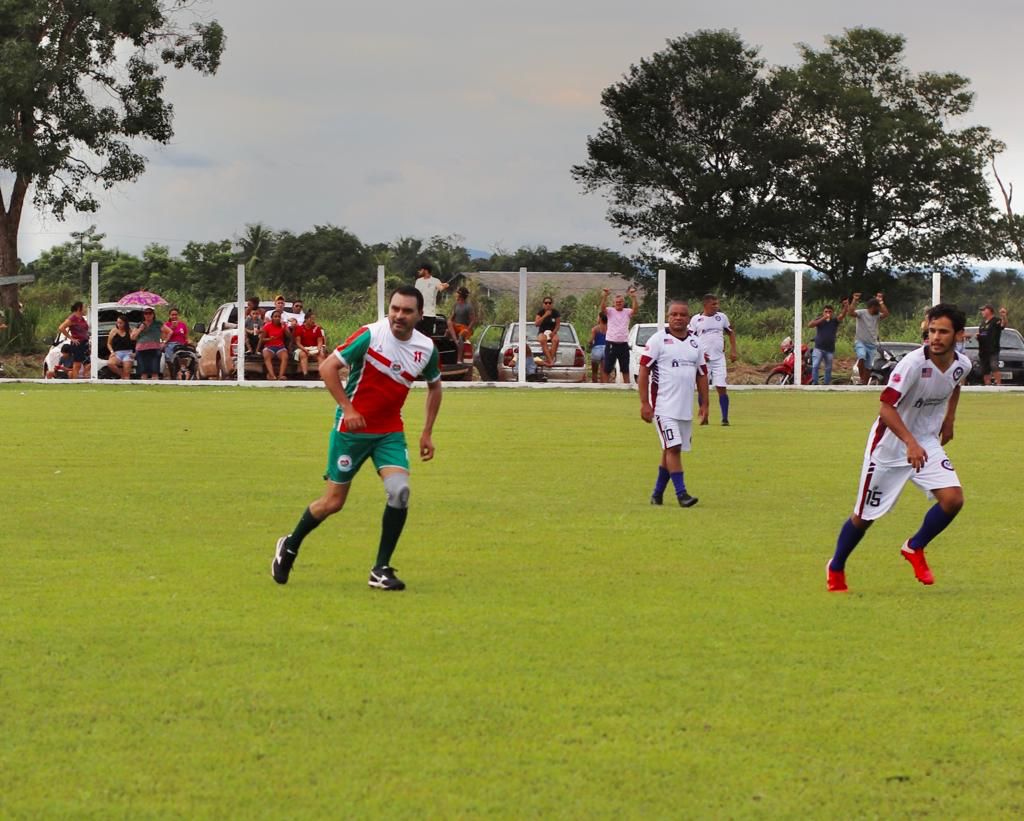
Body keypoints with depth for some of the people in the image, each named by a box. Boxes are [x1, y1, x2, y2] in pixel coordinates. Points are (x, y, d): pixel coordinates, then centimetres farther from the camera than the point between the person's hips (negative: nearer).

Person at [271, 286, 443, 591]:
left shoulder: (426, 348, -2)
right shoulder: (371, 335, -17)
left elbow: (434, 385, 17)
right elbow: (327, 367, -15)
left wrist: (427, 432, 13)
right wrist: (347, 408, -21)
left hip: (390, 431, 4)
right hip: (352, 428, -3)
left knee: (399, 490, -20)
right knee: (333, 502, 3)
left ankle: (381, 570, -8)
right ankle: (289, 547, 31)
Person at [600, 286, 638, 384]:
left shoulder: (627, 312, 4)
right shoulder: (610, 311, 1)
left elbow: (635, 310, -17)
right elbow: (602, 309, -20)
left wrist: (634, 297, -31)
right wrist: (605, 296, -34)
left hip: (623, 344, 1)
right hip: (611, 343, -1)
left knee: (625, 369, 8)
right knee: (607, 369, 3)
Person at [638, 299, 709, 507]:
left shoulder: (696, 343, 12)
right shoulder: (658, 340, -4)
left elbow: (702, 375, 18)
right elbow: (643, 371, -7)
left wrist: (704, 404, 11)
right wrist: (644, 403, -12)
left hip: (686, 408, 5)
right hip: (664, 406, -5)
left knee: (671, 450, 10)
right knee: (673, 447, -13)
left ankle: (658, 493, 20)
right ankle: (681, 493, -14)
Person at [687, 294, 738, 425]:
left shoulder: (722, 317, 7)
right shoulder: (696, 319, 0)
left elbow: (731, 333, 18)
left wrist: (733, 351, 8)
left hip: (719, 359, 1)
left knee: (721, 388, -7)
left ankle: (725, 418, -5)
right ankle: (704, 417, 13)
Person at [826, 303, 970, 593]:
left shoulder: (962, 365, -6)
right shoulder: (913, 363, -27)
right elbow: (886, 407, -30)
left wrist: (949, 420, 16)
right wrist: (911, 443, -39)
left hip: (926, 442, 5)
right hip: (889, 445, -5)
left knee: (953, 498, -15)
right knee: (864, 516, 4)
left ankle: (915, 548, 10)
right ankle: (835, 569, 29)